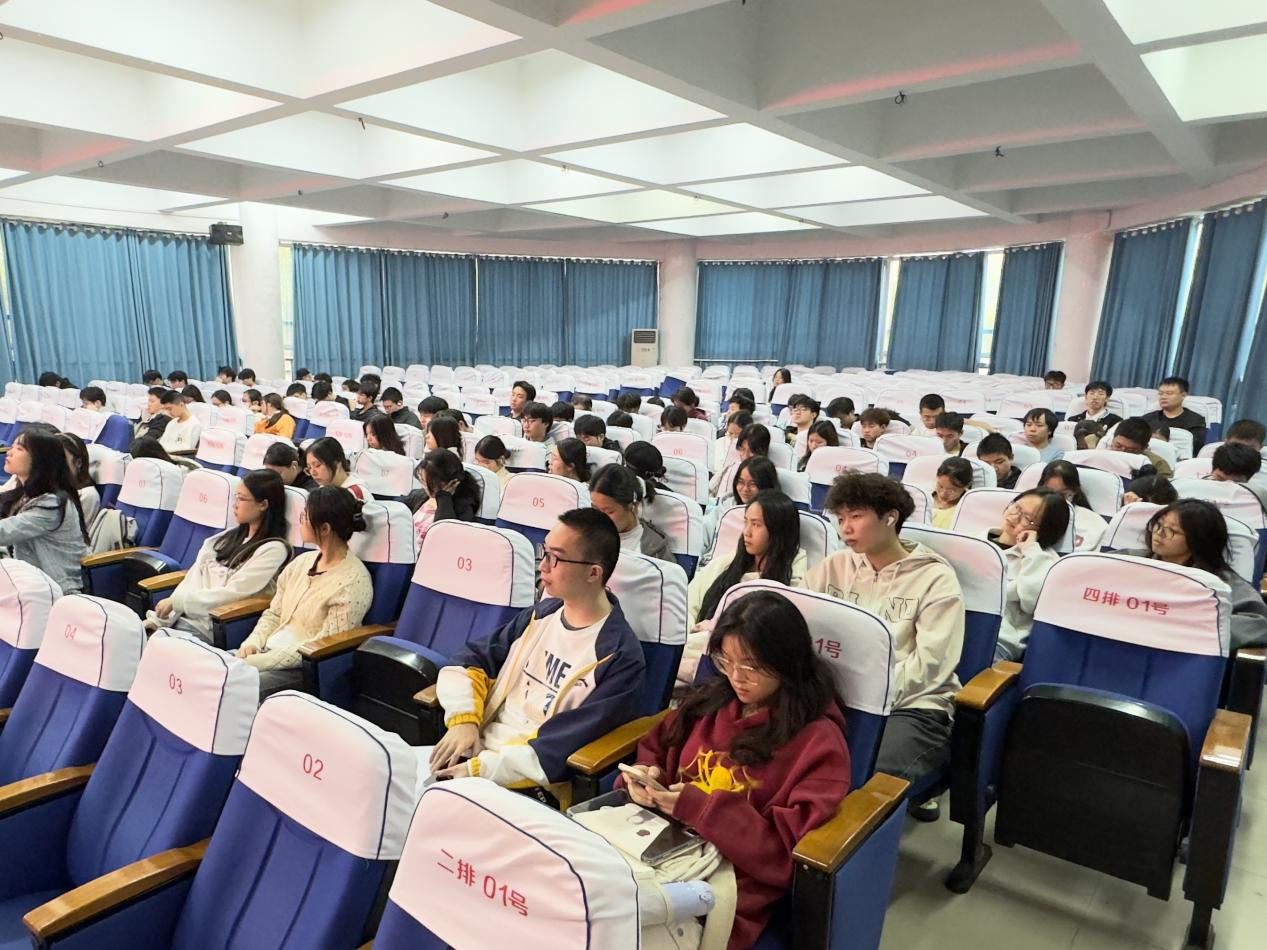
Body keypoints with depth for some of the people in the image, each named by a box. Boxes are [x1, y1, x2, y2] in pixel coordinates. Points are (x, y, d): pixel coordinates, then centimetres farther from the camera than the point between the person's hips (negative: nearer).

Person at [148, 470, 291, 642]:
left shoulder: (273, 549, -8)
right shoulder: (232, 535, 15)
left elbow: (232, 593, -12)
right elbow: (194, 575, 8)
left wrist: (177, 601, -9)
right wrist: (160, 618, 0)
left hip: (211, 627, -7)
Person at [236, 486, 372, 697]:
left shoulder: (353, 582, -15)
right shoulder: (303, 561, 9)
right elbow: (273, 614, 17)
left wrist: (256, 662, -18)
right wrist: (252, 643, -4)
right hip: (268, 652, 8)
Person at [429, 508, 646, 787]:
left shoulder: (621, 658, -12)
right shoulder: (541, 615, 8)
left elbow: (567, 745, -16)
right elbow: (471, 659, 11)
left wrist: (481, 768, -18)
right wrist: (464, 719, -5)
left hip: (524, 783, -6)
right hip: (475, 750, 6)